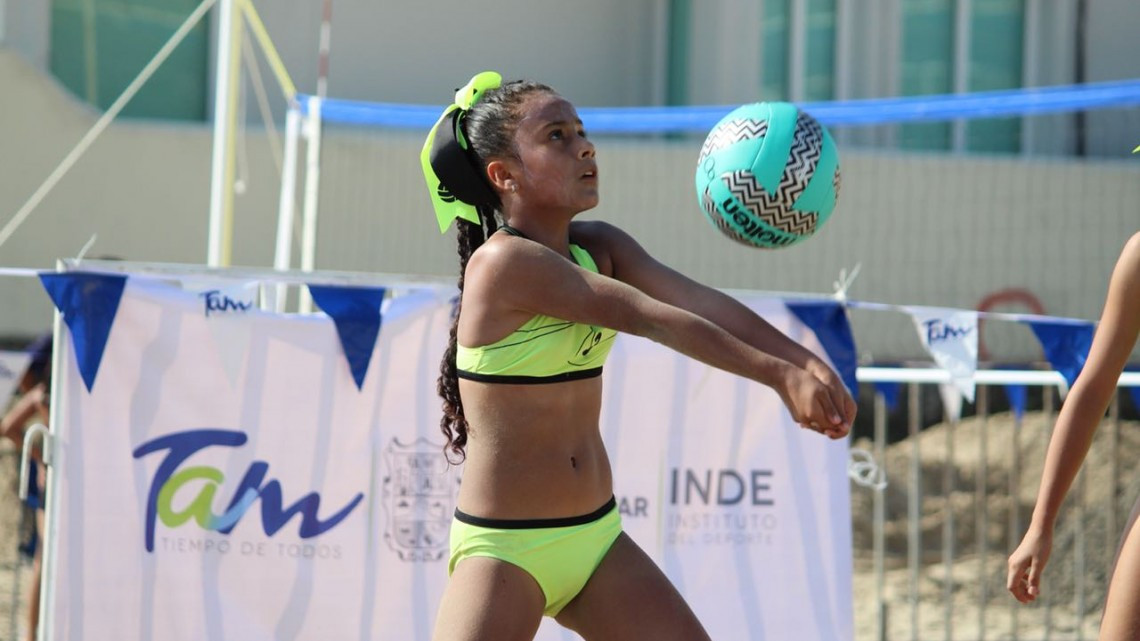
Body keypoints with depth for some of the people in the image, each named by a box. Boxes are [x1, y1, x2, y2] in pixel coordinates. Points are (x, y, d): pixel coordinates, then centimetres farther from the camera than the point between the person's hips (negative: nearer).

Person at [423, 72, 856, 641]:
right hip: (503, 550, -8)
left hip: (596, 539, 8)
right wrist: (778, 376, -28)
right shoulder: (504, 262, -19)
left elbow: (698, 299, -11)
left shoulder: (598, 248, 4)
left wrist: (805, 362, -26)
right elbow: (652, 320, -24)